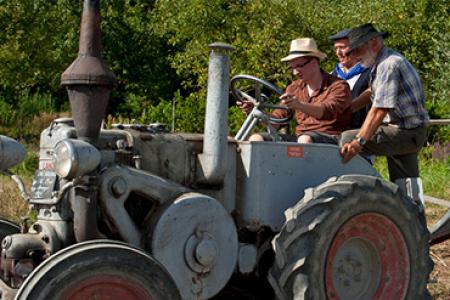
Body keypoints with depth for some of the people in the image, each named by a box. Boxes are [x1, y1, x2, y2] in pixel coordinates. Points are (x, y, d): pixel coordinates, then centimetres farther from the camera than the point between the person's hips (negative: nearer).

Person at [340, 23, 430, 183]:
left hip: (405, 133, -11)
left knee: (347, 139, -21)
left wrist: (359, 141, -34)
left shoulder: (389, 64, -18)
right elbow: (373, 95, 23)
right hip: (409, 134, 11)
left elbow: (380, 110, -28)